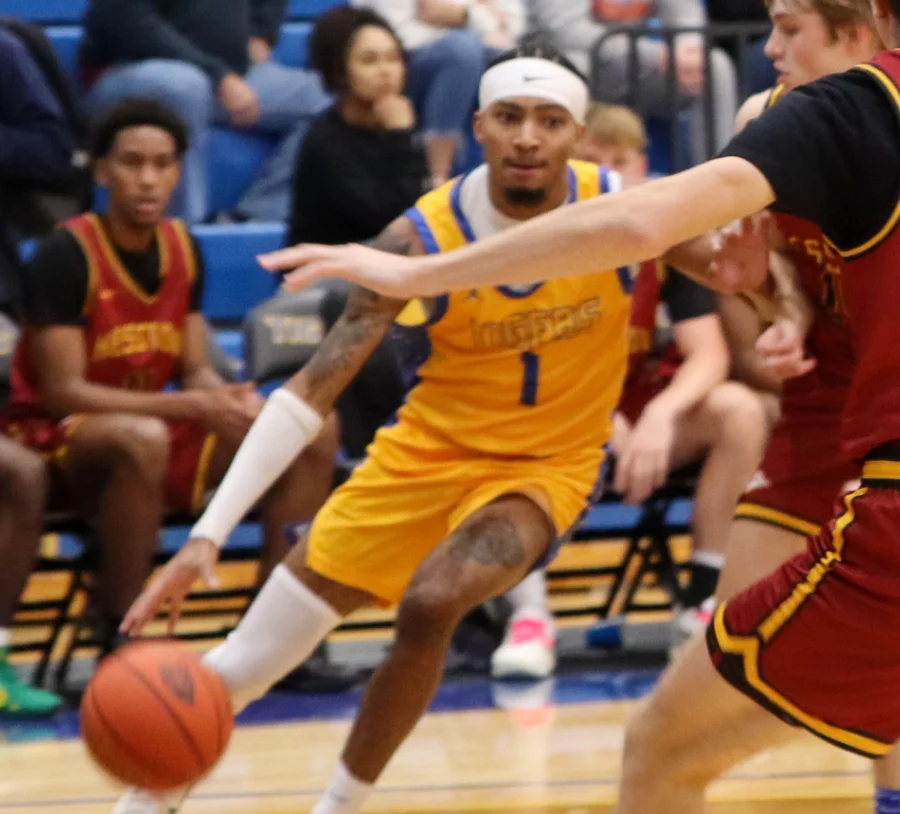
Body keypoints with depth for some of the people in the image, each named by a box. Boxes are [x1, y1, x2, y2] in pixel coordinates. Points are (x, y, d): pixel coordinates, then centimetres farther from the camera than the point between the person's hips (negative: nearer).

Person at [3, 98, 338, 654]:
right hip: (56, 440, -7)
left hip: (152, 426, 7)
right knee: (142, 438, -42)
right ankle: (118, 639, -28)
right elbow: (62, 391, -21)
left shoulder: (184, 249, 4)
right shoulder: (67, 254, -17)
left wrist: (233, 401, -18)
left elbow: (195, 371, 7)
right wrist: (189, 407, -29)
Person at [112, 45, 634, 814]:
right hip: (428, 452, 1)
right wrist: (209, 533, -27)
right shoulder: (420, 239, -20)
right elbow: (310, 390, -19)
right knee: (246, 664, 1)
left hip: (543, 466, -1)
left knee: (430, 606, -31)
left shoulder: (619, 210, -19)